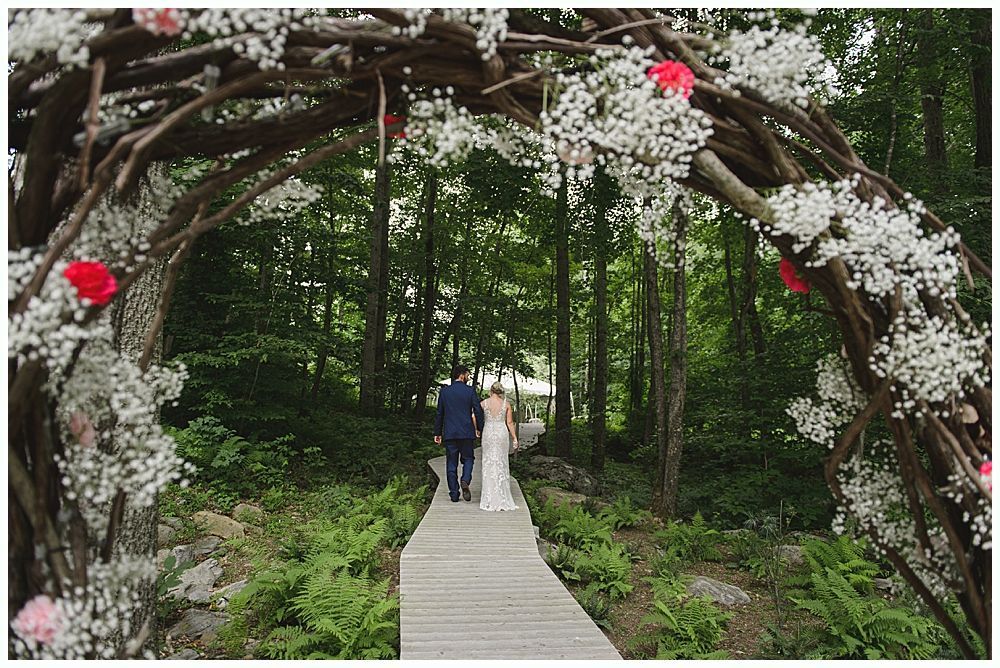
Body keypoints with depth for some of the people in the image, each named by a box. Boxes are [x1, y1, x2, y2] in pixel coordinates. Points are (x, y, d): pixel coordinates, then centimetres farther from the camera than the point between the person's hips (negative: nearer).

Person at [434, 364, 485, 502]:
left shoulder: (444, 391, 3)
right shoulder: (470, 391, -3)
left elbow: (439, 413, 6)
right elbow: (478, 411, -4)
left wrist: (437, 432, 12)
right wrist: (479, 428, 10)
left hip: (449, 433, 2)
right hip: (467, 432, -2)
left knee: (451, 464, 7)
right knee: (468, 458, 14)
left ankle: (454, 494, 8)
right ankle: (465, 480, -11)